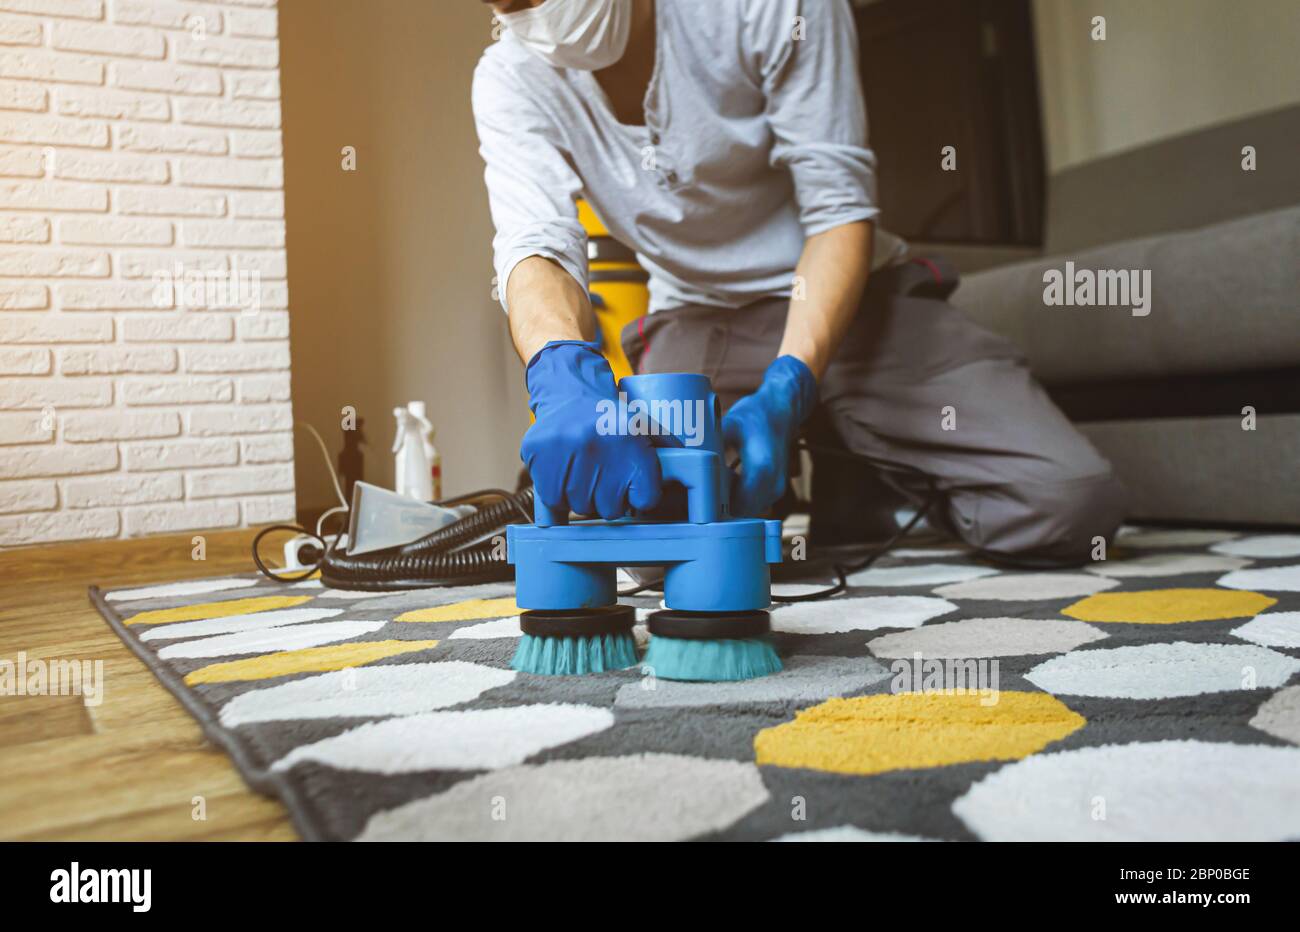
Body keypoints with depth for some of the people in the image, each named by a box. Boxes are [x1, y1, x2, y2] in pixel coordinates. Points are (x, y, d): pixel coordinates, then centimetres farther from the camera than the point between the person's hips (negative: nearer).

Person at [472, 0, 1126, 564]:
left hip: (843, 294, -2)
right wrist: (564, 376, -46)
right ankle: (811, 488, 6)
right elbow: (534, 243, -22)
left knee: (1070, 504, -18)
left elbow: (840, 210, -17)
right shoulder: (512, 80, -8)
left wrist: (784, 391, -32)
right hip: (699, 321, 2)